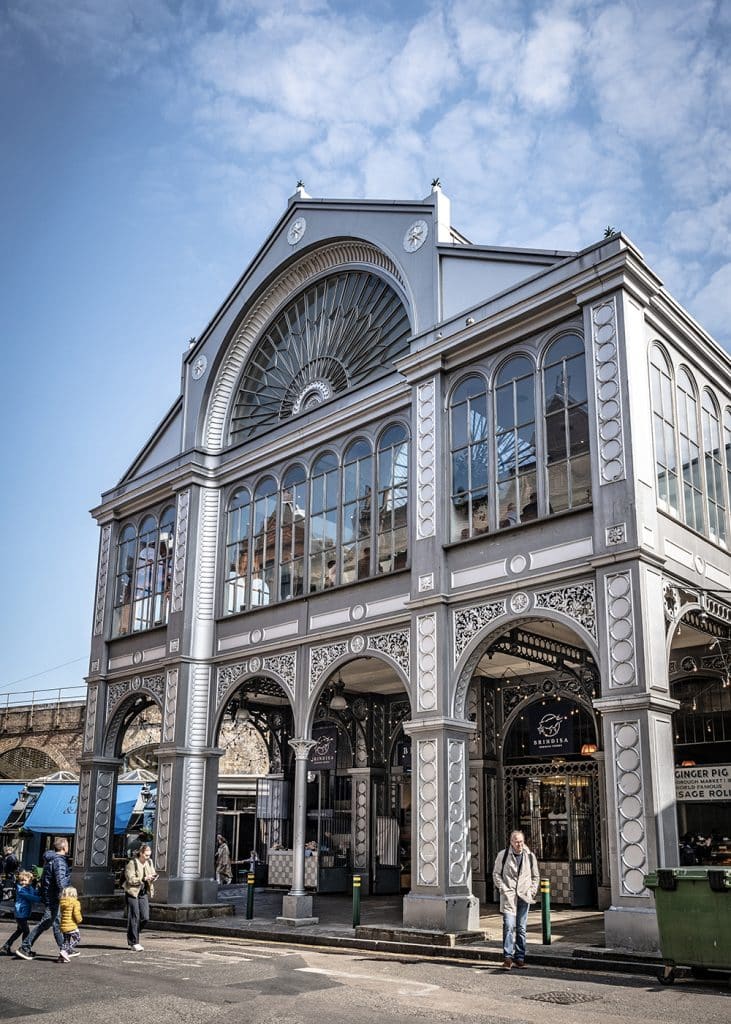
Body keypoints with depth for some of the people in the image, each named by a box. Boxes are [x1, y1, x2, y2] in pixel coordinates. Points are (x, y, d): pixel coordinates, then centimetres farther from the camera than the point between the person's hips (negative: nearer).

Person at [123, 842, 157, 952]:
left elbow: (153, 873, 18)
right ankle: (133, 943, 7)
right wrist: (144, 878, -26)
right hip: (132, 892, -6)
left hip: (144, 893, 6)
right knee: (134, 918, -3)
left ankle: (132, 935, 24)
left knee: (145, 917, 1)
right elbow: (130, 879, -18)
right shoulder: (132, 863, -13)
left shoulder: (149, 862, 7)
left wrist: (153, 877, -6)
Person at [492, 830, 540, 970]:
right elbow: (496, 874, 3)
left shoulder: (530, 856, 8)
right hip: (508, 896, -3)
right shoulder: (503, 855, -1)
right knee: (509, 926, -13)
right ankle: (508, 957, -12)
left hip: (524, 896, 3)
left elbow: (535, 876, 17)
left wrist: (532, 891, 4)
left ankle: (519, 958, 16)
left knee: (521, 928, 8)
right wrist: (503, 889, -8)